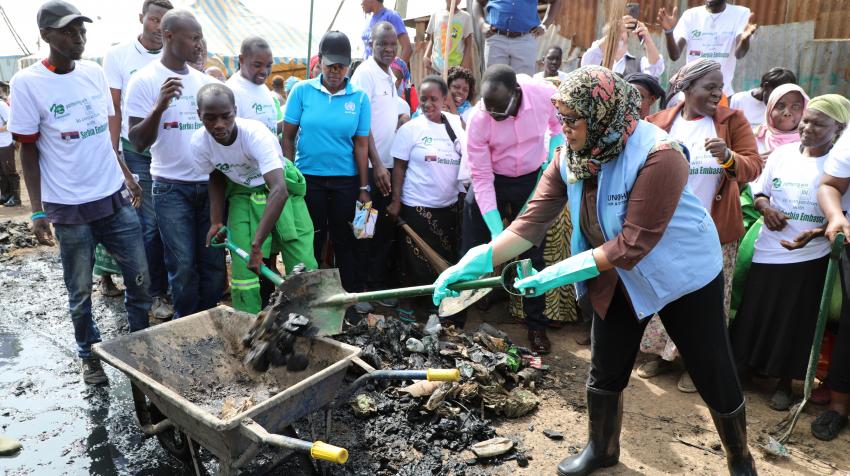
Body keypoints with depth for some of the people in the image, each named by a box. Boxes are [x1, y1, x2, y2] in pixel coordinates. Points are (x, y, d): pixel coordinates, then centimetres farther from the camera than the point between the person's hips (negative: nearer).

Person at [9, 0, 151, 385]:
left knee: (140, 279, 6)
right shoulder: (27, 83, -8)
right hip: (70, 208, -3)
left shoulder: (95, 73, 5)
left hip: (115, 198, 4)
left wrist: (127, 176, 13)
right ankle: (89, 355, 30)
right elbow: (28, 151, -4)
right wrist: (37, 211, -6)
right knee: (80, 292, 9)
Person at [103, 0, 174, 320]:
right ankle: (157, 293, 13)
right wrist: (114, 153, -3)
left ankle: (176, 281, 21)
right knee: (151, 224, 2)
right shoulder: (118, 55, 1)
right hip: (137, 151, -2)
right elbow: (114, 109, 1)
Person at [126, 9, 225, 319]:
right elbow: (138, 142, -14)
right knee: (183, 267, 2)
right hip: (172, 189, -4)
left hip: (209, 184, 4)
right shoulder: (144, 80, -7)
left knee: (214, 263, 8)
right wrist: (159, 106, -27)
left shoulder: (204, 81, 8)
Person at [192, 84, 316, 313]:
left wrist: (256, 243, -48)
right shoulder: (199, 142, -17)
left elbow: (279, 190, -43)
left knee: (304, 267, -10)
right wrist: (216, 221, -3)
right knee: (243, 269, -7)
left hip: (282, 190, -3)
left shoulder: (255, 133, -33)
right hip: (242, 194, 3)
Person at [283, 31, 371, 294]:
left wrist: (363, 188, -2)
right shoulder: (302, 91, -2)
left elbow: (361, 145, -1)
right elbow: (288, 137, 0)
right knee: (311, 240, 11)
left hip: (346, 179, 0)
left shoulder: (359, 97, -1)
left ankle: (354, 295, 22)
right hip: (308, 177, 0)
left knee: (345, 241, 9)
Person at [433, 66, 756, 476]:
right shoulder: (570, 156, -11)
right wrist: (477, 262, -27)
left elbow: (634, 244, -32)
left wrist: (558, 273, -34)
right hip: (617, 279, 6)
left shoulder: (657, 155, -31)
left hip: (683, 275, -5)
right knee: (605, 373, 15)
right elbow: (532, 220, -16)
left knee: (715, 379, 8)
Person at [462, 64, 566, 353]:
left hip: (533, 180, 1)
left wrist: (553, 156, -12)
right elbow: (481, 178, -21)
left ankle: (536, 324, 20)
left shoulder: (545, 94, -22)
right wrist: (496, 230, -26)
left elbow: (560, 124, 3)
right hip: (492, 181, -1)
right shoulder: (478, 121, -26)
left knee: (533, 254, 7)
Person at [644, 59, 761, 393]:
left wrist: (729, 158, -29)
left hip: (716, 232, -1)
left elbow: (753, 167, -8)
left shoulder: (732, 121, -1)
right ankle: (662, 353, 29)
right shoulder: (658, 124, 1)